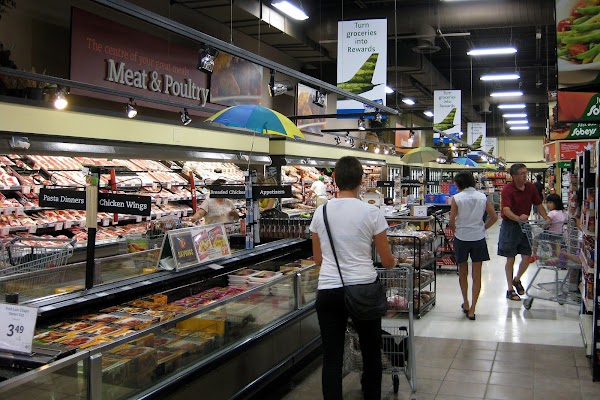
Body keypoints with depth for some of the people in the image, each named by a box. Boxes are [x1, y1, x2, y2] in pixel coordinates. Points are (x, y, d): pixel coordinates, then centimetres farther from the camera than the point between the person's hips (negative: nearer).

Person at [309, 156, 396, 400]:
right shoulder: (371, 213, -7)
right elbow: (387, 261, 1)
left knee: (332, 358, 6)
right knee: (371, 352, 18)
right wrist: (394, 261, 24)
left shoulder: (320, 212, 1)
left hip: (328, 291, 2)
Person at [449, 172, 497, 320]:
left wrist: (456, 231, 6)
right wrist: (482, 228, 10)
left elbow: (451, 222, -12)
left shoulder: (457, 198, -9)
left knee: (462, 272, 18)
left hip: (461, 238, -2)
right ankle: (472, 310, 5)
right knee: (477, 275, 6)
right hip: (478, 238, 2)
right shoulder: (482, 197, 0)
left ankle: (466, 303, 29)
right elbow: (494, 217, 0)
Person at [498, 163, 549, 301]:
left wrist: (546, 218, -6)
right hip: (509, 226, -5)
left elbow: (538, 204, 9)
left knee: (527, 257, 6)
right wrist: (518, 218, -44)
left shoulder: (530, 187, 1)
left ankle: (517, 279, 34)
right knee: (510, 259, 3)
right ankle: (510, 290, 14)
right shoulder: (507, 190, -17)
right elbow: (506, 210, -28)